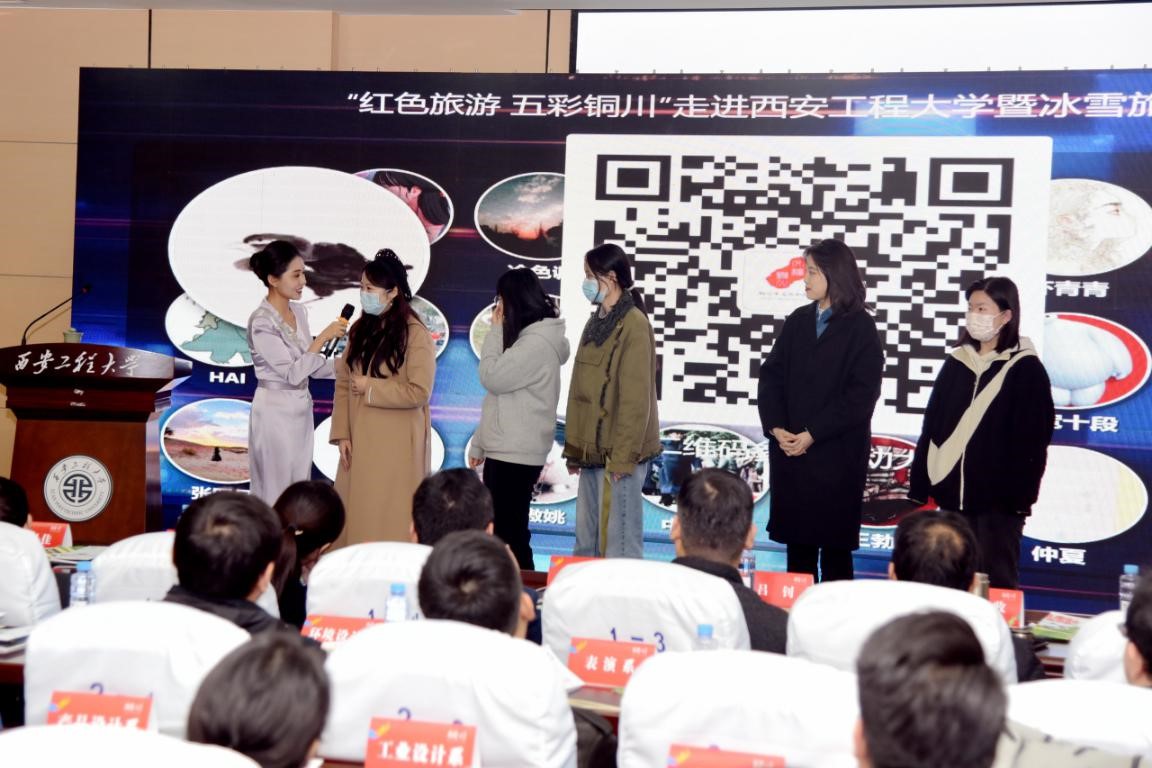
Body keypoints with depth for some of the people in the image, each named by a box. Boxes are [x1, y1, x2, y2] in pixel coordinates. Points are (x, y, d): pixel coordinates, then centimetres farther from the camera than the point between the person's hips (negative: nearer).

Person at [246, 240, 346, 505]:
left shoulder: (298, 312, 5)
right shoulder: (262, 323, -18)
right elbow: (293, 373, -20)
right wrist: (323, 337, -21)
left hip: (301, 408, 8)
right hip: (276, 411, -8)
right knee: (276, 491, 1)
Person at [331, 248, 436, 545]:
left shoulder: (415, 334, -10)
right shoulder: (360, 330, 9)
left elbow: (419, 392, -16)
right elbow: (343, 384, 8)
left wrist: (371, 387, -11)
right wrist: (342, 434, 0)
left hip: (396, 444, -6)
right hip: (359, 441, 6)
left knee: (390, 518, -3)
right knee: (356, 512, 9)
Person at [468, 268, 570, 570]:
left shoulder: (537, 342, -14)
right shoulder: (523, 338, 18)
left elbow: (491, 378, -17)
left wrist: (496, 330, -7)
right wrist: (480, 443, 21)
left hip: (516, 455, -10)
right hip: (501, 451, 10)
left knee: (510, 534, -7)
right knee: (499, 532, 11)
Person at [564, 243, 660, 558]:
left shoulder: (634, 325, -11)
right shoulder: (597, 323, 16)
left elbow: (636, 398, -15)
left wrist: (622, 457, -18)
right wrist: (574, 448, 14)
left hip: (617, 453, -9)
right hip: (592, 451, 9)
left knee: (617, 542, -5)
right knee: (587, 541, 12)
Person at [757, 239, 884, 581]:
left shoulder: (860, 327, -3)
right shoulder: (797, 322, 11)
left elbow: (861, 393, -11)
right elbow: (771, 376, 7)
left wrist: (812, 434, -15)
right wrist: (776, 427, -9)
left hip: (836, 452, -4)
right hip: (789, 450, 4)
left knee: (835, 542, 2)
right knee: (796, 539, 8)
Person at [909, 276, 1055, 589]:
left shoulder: (1026, 369, -3)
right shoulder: (956, 362, 10)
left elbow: (1032, 440, -6)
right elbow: (931, 428, 12)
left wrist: (1021, 496, -12)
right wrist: (919, 485, 8)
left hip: (998, 497, -5)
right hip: (953, 493, 5)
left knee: (996, 581, 2)